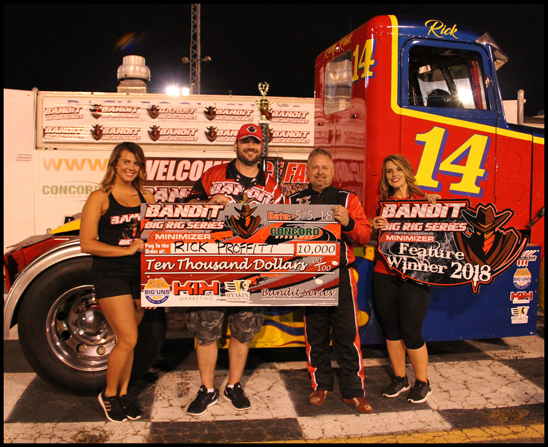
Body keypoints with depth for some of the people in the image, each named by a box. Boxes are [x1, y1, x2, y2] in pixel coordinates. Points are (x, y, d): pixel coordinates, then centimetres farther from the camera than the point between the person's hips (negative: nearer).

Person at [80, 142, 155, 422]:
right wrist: (127, 250, -16)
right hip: (110, 274, -4)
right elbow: (87, 243, -10)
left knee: (127, 340, 12)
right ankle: (109, 395, 15)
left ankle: (123, 392, 29)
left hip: (140, 273, 4)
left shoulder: (146, 197, 10)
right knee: (128, 339, -8)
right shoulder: (100, 198, -4)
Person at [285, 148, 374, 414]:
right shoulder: (293, 201, 10)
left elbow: (365, 235, 0)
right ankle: (321, 385, 25)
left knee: (348, 335, 0)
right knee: (315, 335, 9)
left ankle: (353, 391, 12)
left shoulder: (347, 199, 6)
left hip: (340, 275, -1)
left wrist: (348, 223, -18)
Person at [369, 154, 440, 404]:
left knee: (411, 332, -2)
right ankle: (400, 379, 29)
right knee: (390, 329, 11)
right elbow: (373, 237, 13)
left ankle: (422, 383, 20)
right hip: (384, 273, 4)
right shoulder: (381, 201, 10)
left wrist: (434, 208, -16)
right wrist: (375, 227, -8)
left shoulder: (423, 200, 0)